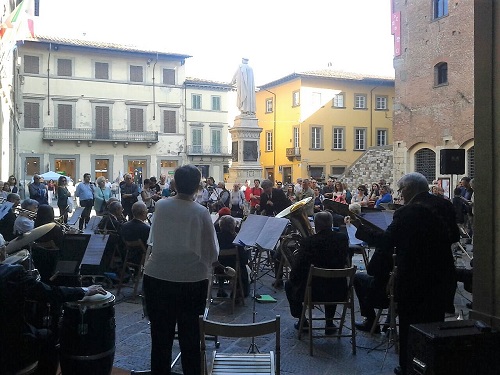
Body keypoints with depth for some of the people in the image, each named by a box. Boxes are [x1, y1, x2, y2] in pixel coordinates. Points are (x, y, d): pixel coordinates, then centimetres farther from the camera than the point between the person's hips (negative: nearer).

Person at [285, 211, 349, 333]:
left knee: (289, 285, 25)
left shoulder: (308, 242, -18)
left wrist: (293, 280, 7)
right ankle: (329, 322, 34)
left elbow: (296, 270, -13)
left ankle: (302, 321, 29)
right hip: (338, 292, 4)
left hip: (314, 291, -4)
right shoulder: (343, 238, -6)